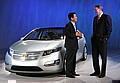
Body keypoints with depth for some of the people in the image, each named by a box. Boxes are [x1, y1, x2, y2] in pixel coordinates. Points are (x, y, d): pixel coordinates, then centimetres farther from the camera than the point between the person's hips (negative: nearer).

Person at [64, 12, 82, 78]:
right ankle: (68, 73, 1)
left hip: (74, 45, 9)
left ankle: (72, 72, 22)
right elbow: (67, 34, -21)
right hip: (70, 45, -9)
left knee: (73, 59, 14)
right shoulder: (68, 25, -13)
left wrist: (78, 34, 4)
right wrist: (75, 34, -22)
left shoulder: (74, 25, 15)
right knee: (69, 59, -5)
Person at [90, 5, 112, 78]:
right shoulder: (95, 18, 16)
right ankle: (97, 71, 21)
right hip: (95, 40, 7)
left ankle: (103, 73, 11)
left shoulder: (107, 17, -6)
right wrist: (93, 37, 10)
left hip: (102, 40, -7)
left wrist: (106, 38, -14)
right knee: (95, 56, 10)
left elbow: (109, 29, -10)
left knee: (103, 57, 3)